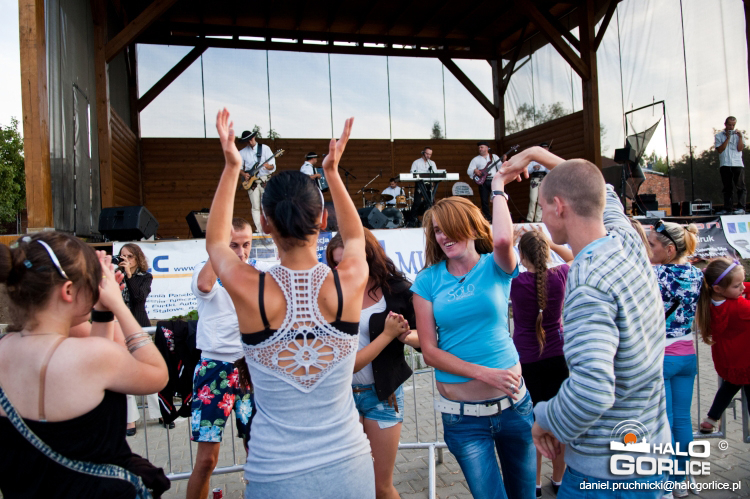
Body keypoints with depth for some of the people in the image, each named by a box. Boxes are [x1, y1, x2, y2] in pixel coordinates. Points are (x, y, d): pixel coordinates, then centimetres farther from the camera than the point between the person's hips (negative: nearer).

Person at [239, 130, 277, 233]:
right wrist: (243, 174, -3)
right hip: (251, 181, 2)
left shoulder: (265, 148, 2)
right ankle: (259, 231, 4)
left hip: (265, 180, -2)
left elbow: (273, 166, -3)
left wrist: (269, 166, -26)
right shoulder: (242, 152, 9)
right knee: (255, 207, 0)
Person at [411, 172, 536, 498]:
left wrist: (498, 188, -15)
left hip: (513, 402, 1)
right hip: (462, 414, 0)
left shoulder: (494, 267, -4)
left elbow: (503, 239, -29)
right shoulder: (428, 281, -3)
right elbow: (429, 350, -6)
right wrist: (483, 373, -17)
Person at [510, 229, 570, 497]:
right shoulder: (560, 276, -8)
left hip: (526, 360, -2)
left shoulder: (514, 282, -15)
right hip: (557, 357, 3)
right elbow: (575, 258, 14)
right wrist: (550, 242, 8)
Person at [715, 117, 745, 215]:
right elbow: (720, 150, -2)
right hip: (725, 165, 1)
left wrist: (740, 137, -7)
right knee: (726, 188, 3)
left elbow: (740, 148, 1)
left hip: (737, 164, -1)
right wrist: (727, 138, -5)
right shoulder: (719, 136, 11)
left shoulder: (738, 134, 13)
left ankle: (741, 208, -10)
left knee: (740, 186, -7)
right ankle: (727, 208, 6)